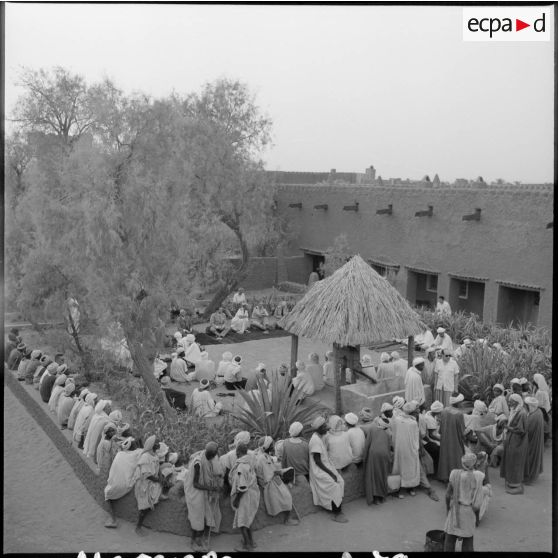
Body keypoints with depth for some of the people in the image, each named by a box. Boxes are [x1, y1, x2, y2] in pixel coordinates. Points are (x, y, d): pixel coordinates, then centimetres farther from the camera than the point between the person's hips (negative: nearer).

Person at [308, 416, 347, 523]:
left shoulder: (320, 437, 9)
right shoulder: (315, 441, -21)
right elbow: (317, 461, -21)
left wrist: (332, 470, 7)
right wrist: (330, 473, -17)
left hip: (326, 467, 9)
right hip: (319, 471, -9)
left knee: (340, 482, -4)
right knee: (334, 487, -17)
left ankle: (338, 509, 0)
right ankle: (336, 514, -7)